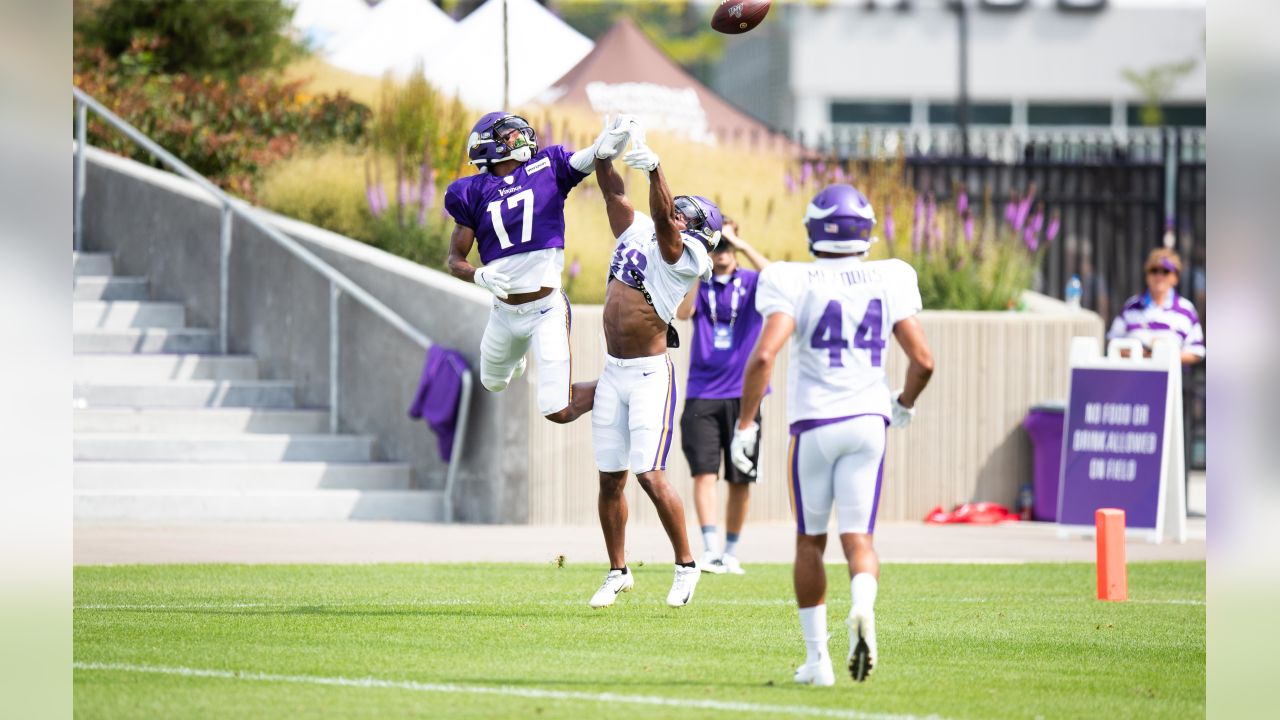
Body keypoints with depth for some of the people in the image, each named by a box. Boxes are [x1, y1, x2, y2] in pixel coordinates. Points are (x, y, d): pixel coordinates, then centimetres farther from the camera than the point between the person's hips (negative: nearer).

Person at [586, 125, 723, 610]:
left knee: (650, 475, -12)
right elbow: (613, 191, 12)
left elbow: (664, 218, -25)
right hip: (612, 373, 7)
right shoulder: (636, 231, 11)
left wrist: (653, 168, -38)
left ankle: (685, 564, 4)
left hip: (649, 374, -7)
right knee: (611, 478, 9)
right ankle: (618, 572, 19)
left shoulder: (685, 255, -9)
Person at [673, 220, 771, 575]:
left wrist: (744, 246, -22)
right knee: (704, 472, -13)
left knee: (740, 480, 5)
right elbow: (683, 312, -13)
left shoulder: (751, 283, 5)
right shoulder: (699, 284, 7)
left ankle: (731, 552, 16)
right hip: (702, 394, 0)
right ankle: (710, 550, -19)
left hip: (743, 393, 0)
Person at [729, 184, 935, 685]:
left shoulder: (796, 283, -6)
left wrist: (746, 423, -8)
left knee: (810, 540, 13)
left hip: (814, 424, -2)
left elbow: (764, 356, -18)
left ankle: (817, 657, 15)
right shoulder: (888, 281, 3)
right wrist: (905, 404, 22)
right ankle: (863, 606, -30)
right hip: (867, 422, 2)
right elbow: (923, 360, 2)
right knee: (858, 537, 3)